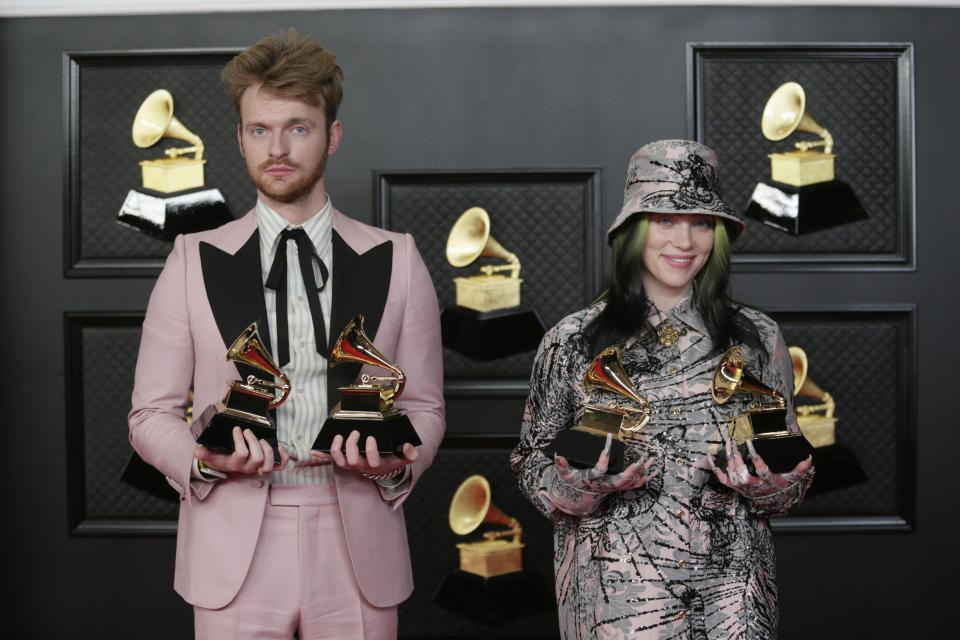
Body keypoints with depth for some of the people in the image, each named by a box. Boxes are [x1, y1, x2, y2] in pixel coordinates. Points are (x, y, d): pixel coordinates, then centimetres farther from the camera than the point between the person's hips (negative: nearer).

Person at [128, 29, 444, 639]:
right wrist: (204, 460, -14)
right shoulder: (194, 262, 4)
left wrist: (395, 463, -13)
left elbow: (424, 406, 8)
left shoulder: (397, 262, 4)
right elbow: (152, 413, 5)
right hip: (234, 557, 0)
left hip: (357, 553, 1)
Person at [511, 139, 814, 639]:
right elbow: (531, 462, 8)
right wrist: (578, 486, -12)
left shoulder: (757, 339, 8)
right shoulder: (571, 342, 3)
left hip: (730, 585, 1)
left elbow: (793, 475, 13)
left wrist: (766, 485, -8)